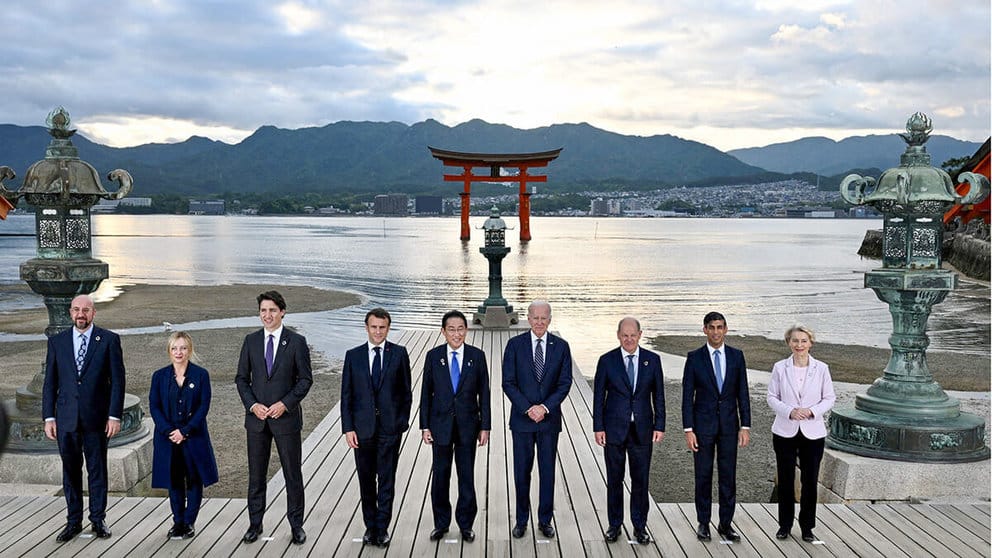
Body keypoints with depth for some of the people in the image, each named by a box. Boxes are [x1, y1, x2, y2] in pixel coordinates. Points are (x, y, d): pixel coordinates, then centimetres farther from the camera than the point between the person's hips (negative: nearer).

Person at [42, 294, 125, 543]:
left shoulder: (109, 340, -2)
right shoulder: (57, 341, 6)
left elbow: (117, 380, -3)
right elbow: (50, 382, 7)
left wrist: (115, 416, -8)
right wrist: (48, 417, 1)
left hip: (97, 418, -2)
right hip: (66, 419, 2)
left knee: (97, 470, 8)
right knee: (70, 471, 10)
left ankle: (98, 520, 21)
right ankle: (73, 521, 21)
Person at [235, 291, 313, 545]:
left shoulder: (296, 341, -4)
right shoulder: (251, 340, 4)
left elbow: (305, 379, -4)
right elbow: (241, 378, 7)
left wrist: (285, 403, -15)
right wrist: (252, 405, -8)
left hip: (286, 416, -2)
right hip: (256, 417, 3)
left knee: (293, 473, 5)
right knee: (256, 474, 10)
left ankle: (296, 524, 18)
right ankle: (255, 524, 23)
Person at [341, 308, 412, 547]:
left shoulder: (399, 353, 1)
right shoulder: (353, 355, 3)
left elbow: (406, 391, 5)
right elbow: (346, 395, 3)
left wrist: (403, 420, 0)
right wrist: (348, 428, -3)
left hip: (390, 428, -1)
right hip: (362, 427, 2)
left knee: (386, 480, 2)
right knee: (366, 480, 11)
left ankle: (382, 528, 12)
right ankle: (370, 526, 24)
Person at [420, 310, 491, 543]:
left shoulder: (477, 355, -3)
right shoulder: (433, 356, -3)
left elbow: (484, 393, 0)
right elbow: (426, 393, 1)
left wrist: (485, 426, -2)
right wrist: (425, 426, -2)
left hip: (467, 425, 0)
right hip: (441, 424, 0)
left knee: (467, 476, 8)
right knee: (440, 475, 9)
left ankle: (466, 524, 23)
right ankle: (441, 523, 25)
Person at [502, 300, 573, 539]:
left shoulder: (561, 346, 1)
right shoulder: (515, 345, -3)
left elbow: (565, 383, -2)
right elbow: (508, 383, -5)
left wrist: (545, 407, -14)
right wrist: (528, 408, -14)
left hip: (549, 418, 1)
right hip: (521, 419, -1)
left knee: (548, 471, 8)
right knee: (522, 472, 7)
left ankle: (545, 520, 21)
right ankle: (521, 520, 20)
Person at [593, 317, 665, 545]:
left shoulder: (652, 360, 1)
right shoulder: (607, 361, -2)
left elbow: (658, 395, 5)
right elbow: (599, 396, 0)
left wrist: (659, 426, 0)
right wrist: (598, 427, -4)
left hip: (642, 430, 1)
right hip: (614, 428, -1)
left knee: (641, 480, 6)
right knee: (614, 479, 8)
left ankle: (640, 526, 20)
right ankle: (615, 524, 21)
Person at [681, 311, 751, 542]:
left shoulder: (736, 356, 3)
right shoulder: (694, 357, -3)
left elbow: (743, 393, 4)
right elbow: (687, 396, -4)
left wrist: (745, 426, -1)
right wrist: (688, 429, -9)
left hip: (729, 424, 2)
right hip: (703, 423, -2)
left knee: (728, 475, 6)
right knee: (703, 475, 5)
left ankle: (726, 523, 17)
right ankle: (703, 523, 17)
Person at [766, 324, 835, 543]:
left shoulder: (821, 368, -2)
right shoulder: (780, 368, -2)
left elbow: (829, 398, 2)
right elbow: (772, 397, 1)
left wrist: (811, 411, -15)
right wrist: (789, 411, -16)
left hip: (813, 432, 0)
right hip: (785, 432, 0)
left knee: (810, 481, 6)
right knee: (785, 480, 8)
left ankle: (807, 527, 20)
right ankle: (785, 525, 23)